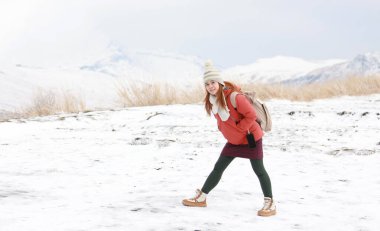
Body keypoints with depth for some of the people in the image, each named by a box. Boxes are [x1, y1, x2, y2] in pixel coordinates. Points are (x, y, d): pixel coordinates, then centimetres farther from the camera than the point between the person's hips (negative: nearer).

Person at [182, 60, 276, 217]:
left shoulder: (234, 97, -26)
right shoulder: (211, 100, -2)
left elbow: (251, 115, -25)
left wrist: (239, 129, -21)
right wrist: (222, 128, 6)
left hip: (250, 137, -7)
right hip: (233, 141, 7)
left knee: (258, 170, -3)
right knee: (218, 168, 11)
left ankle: (270, 204, 5)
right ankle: (201, 198, 21)